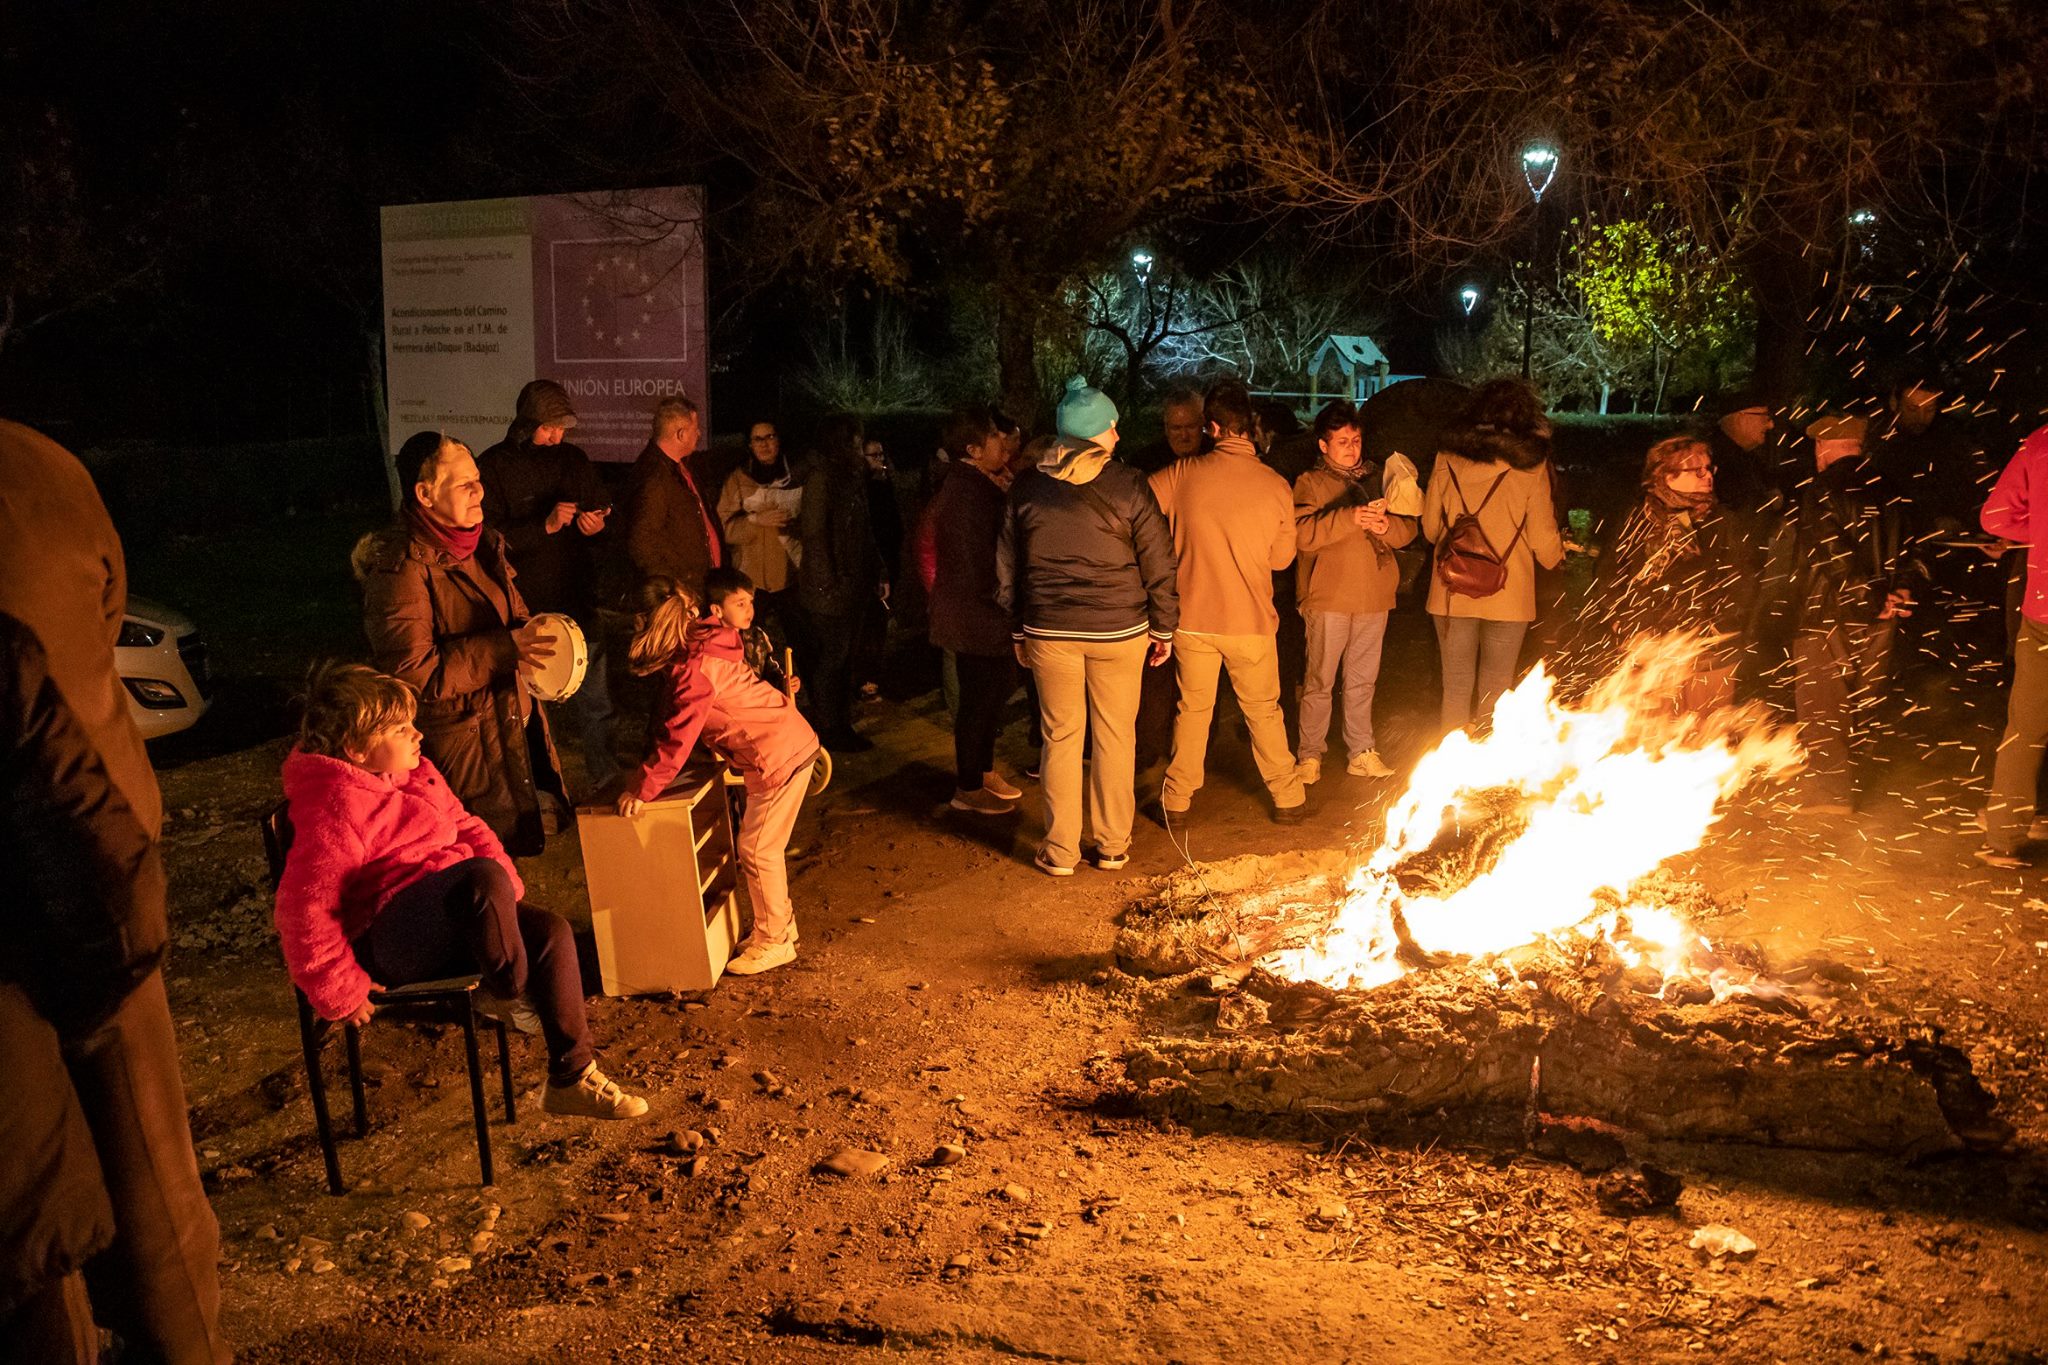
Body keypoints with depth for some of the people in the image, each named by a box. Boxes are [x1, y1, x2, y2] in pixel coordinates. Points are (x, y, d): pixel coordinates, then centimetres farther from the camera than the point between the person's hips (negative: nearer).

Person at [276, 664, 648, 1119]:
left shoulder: (418, 774, 13)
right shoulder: (336, 808, -16)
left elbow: (464, 826, 21)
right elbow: (304, 907, -20)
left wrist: (507, 892, 4)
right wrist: (338, 991, -18)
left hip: (450, 922, 10)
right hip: (388, 942, -9)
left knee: (552, 931, -12)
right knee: (482, 876, -36)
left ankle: (573, 1079, -4)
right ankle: (507, 996, -11)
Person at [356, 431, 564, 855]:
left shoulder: (483, 545, 8)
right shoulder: (403, 567, -19)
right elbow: (410, 670, -23)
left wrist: (532, 636, 0)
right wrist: (503, 648, -24)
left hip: (509, 728, 8)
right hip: (455, 745, -8)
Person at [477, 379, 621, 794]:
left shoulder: (574, 460, 8)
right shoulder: (493, 468, -7)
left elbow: (602, 509, 21)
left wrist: (597, 522, -2)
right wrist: (545, 526, -24)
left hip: (577, 604, 4)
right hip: (524, 611, -4)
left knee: (594, 704, 10)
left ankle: (609, 783, 22)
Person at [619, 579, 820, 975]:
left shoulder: (693, 671, -24)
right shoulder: (698, 650, 6)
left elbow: (677, 739, -24)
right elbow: (669, 723, 12)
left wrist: (642, 789, -16)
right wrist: (644, 772, 8)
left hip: (779, 755, -10)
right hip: (788, 741, 10)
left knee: (757, 850, 1)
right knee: (763, 846, 19)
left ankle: (773, 943, 15)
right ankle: (780, 924, 33)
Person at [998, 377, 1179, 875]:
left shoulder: (1027, 486, 1)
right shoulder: (1128, 485, -7)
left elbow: (1007, 568, 7)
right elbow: (1159, 565, -5)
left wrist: (1018, 630, 16)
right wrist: (1164, 629, 6)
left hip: (1049, 631, 2)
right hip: (1119, 629, -2)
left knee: (1061, 739, 10)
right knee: (1115, 738, 10)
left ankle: (1060, 851, 16)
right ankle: (1113, 845, 19)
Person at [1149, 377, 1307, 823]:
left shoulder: (1183, 474, -11)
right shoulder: (1276, 486, -8)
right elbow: (1282, 557, 1)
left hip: (1193, 617, 0)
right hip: (1252, 620, 0)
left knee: (1192, 709, 15)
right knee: (1264, 711, 15)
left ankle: (1176, 799, 21)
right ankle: (1288, 798, 23)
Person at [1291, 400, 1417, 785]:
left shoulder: (1377, 479, 12)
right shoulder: (1311, 483, -1)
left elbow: (1408, 529, 8)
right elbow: (1302, 533, -17)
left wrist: (1387, 525, -14)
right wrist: (1350, 518, -26)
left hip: (1373, 597, 4)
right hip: (1328, 597, -4)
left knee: (1362, 681, 13)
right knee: (1320, 681, 2)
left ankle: (1361, 752, 22)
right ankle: (1310, 754, 12)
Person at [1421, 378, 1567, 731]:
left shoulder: (1448, 461, -1)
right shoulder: (1530, 467, -7)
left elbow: (1430, 528, 7)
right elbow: (1545, 542, -4)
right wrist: (1557, 554, 19)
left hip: (1453, 592, 2)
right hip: (1508, 595, -2)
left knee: (1456, 688, 10)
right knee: (1494, 693, 6)